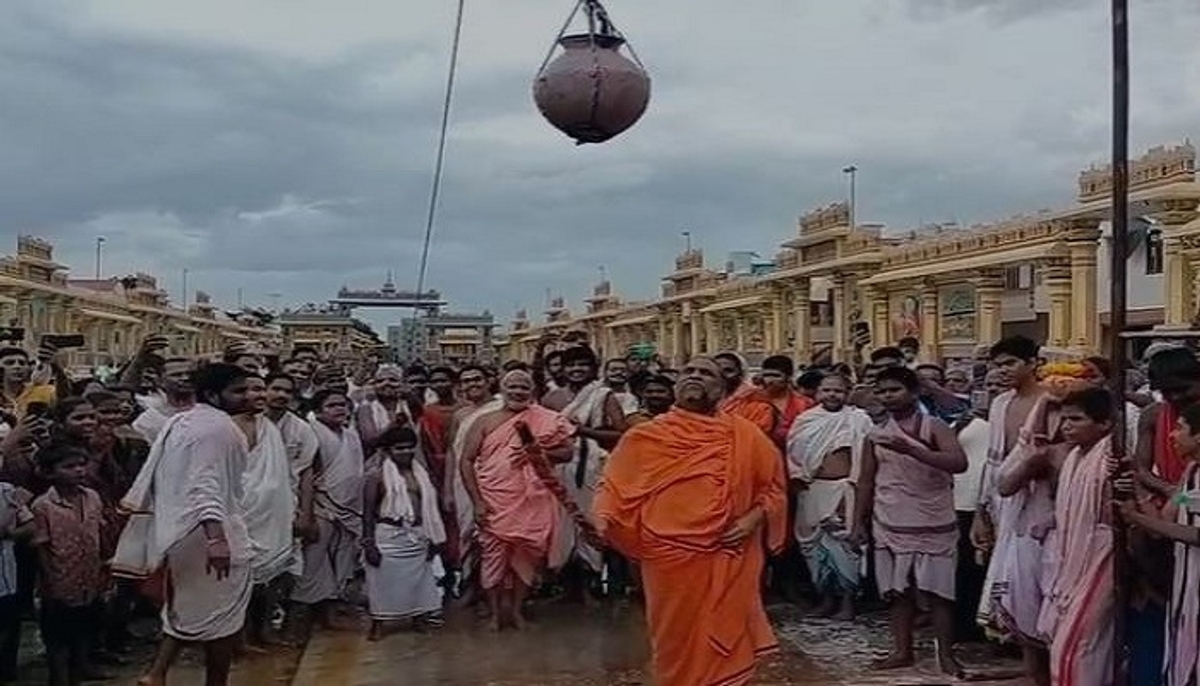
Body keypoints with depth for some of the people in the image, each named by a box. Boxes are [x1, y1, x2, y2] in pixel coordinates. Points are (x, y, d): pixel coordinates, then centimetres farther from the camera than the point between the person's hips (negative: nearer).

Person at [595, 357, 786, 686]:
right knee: (678, 648, 10)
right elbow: (617, 487, 6)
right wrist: (604, 522, -12)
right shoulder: (645, 437, 4)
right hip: (670, 559, 0)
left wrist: (753, 519, -6)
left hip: (727, 560, 1)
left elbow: (774, 483, 9)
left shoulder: (744, 435, 5)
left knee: (726, 646, 10)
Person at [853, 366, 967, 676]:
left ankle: (945, 654, 10)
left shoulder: (934, 426, -6)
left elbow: (959, 463, -22)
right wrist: (859, 523, 6)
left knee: (937, 591, 1)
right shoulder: (876, 435, 6)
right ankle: (902, 650, 17)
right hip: (891, 527, 4)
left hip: (934, 526, -3)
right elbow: (866, 482, 11)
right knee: (898, 590, 8)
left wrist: (911, 449, -30)